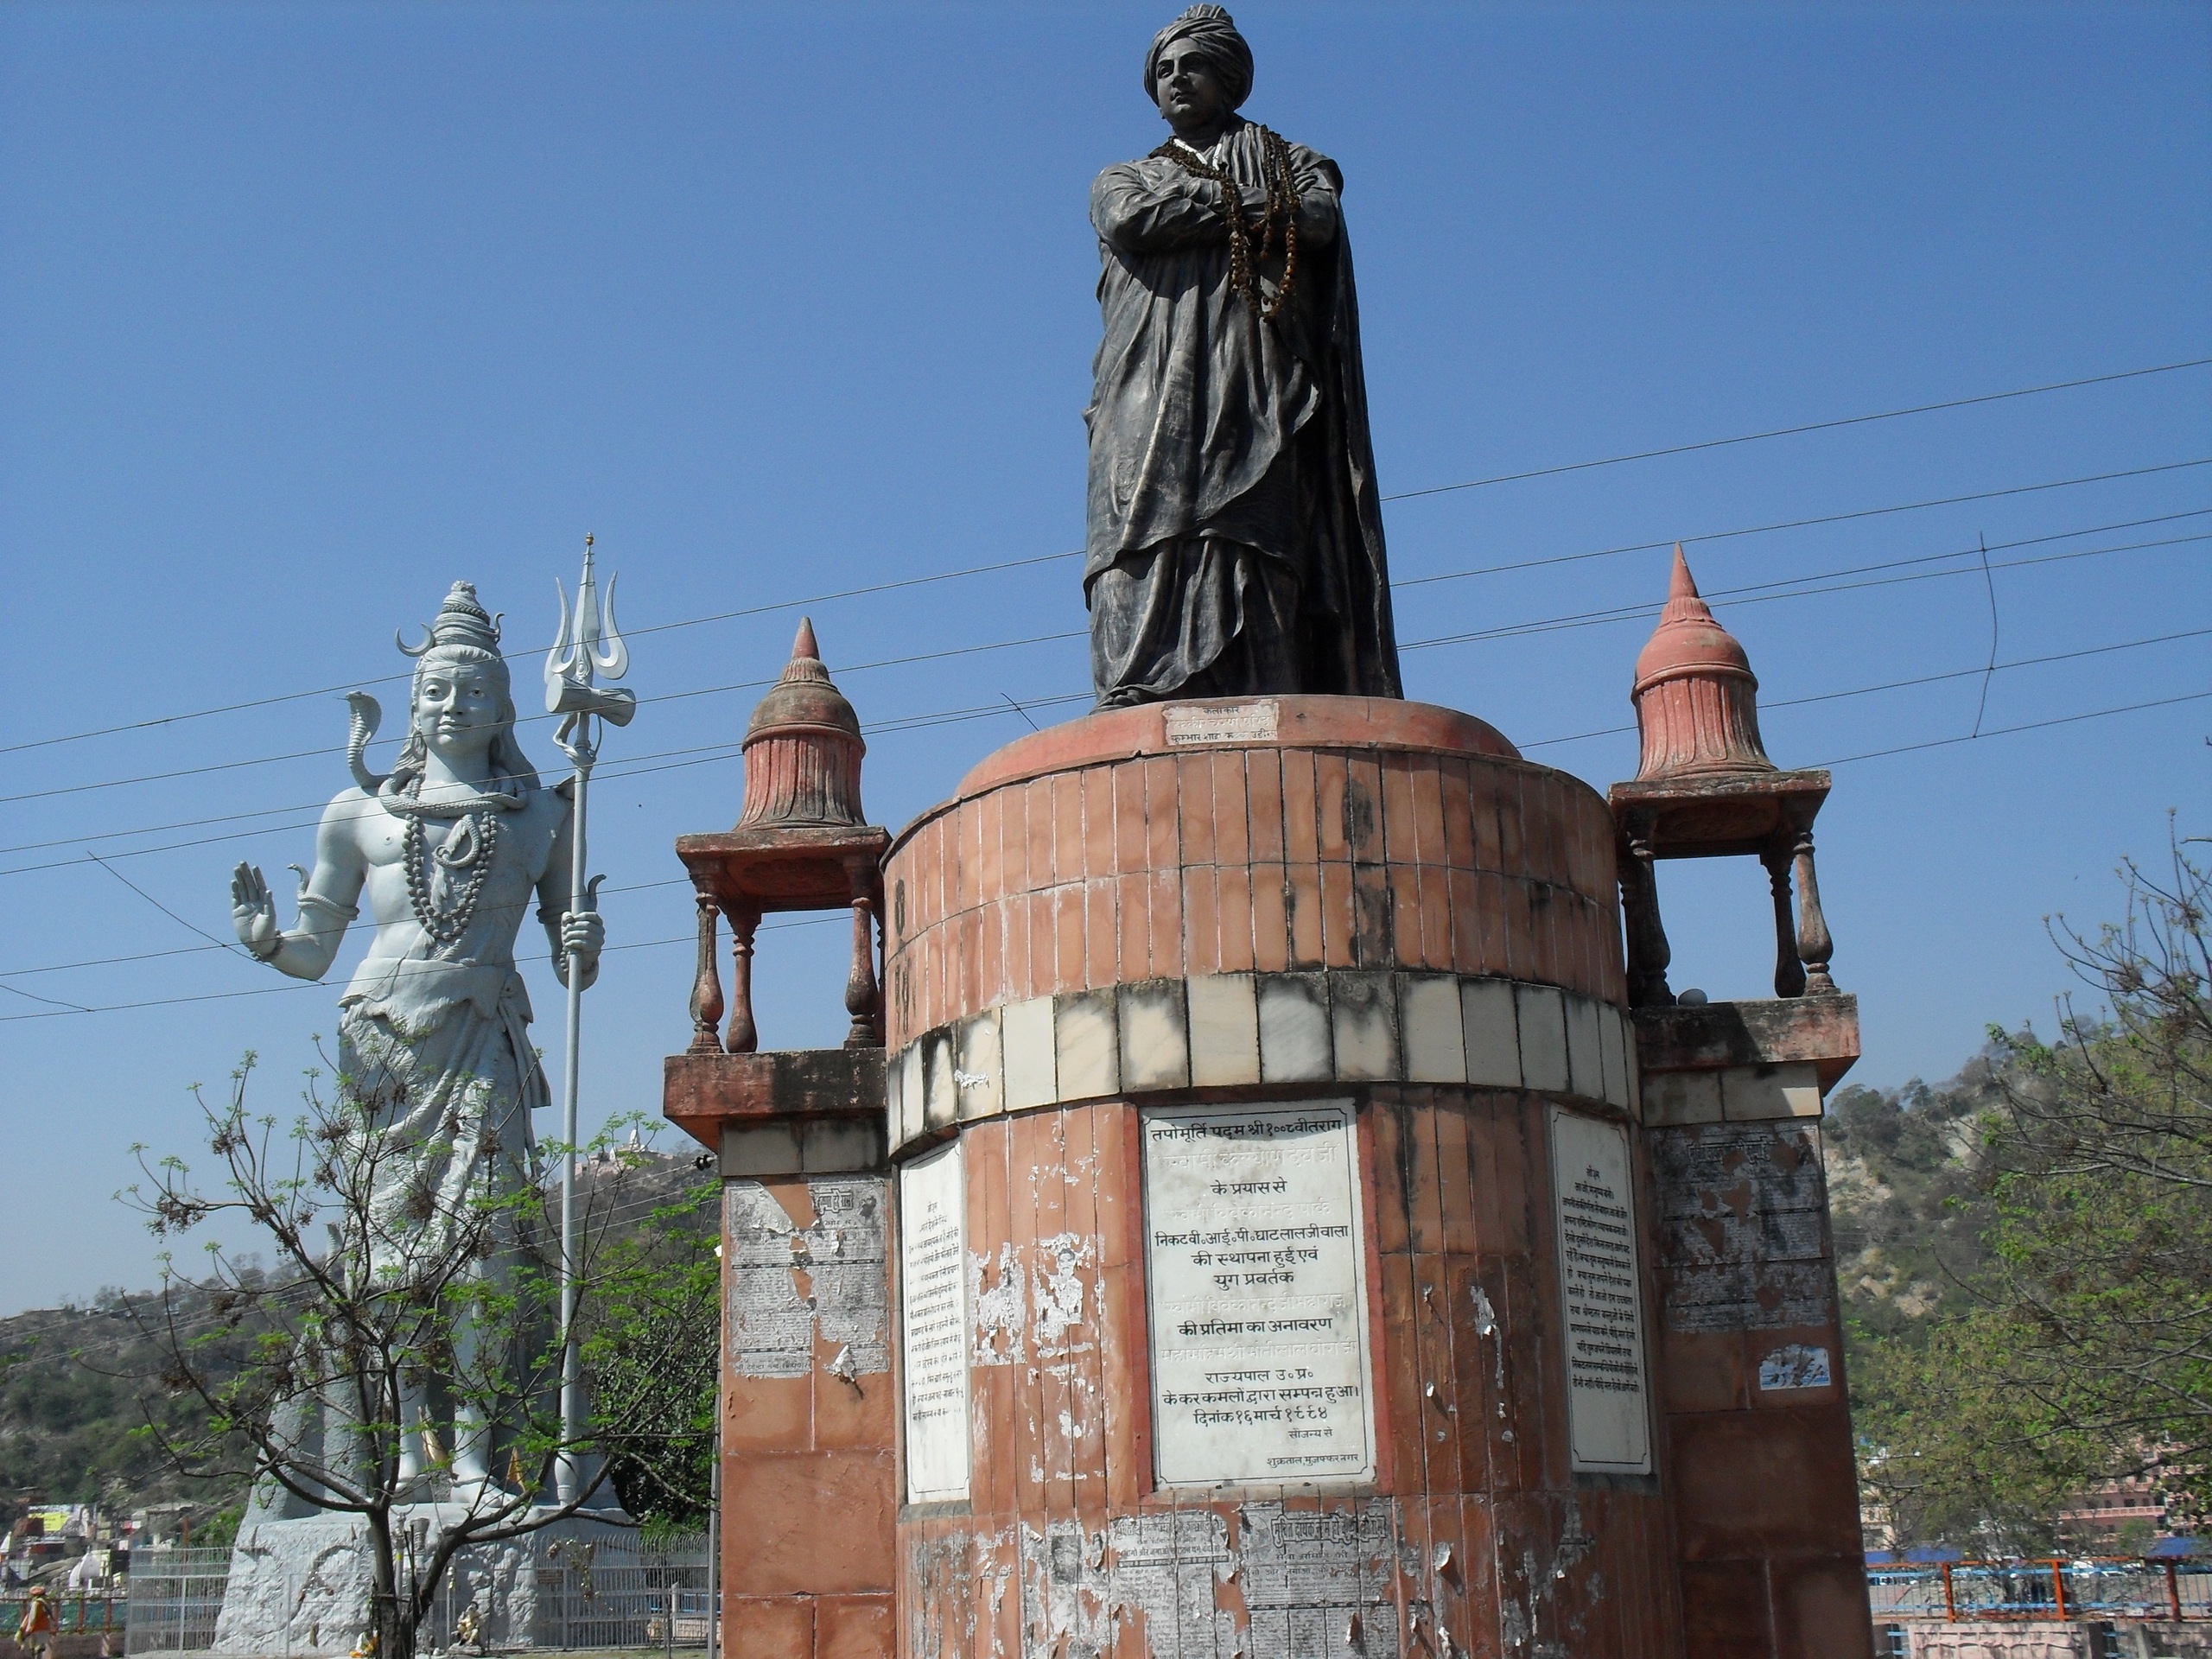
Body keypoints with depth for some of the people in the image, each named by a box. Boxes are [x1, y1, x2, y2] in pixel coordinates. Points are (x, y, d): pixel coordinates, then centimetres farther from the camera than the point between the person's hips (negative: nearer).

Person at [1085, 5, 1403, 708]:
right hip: (1152, 388, 1)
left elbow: (1320, 218, 3)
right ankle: (1133, 693, -32)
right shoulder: (1122, 180, 30)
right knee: (1142, 535, -20)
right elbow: (1131, 220, 4)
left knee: (1253, 537, -20)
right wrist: (1253, 204, 6)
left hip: (1256, 391, -1)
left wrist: (1196, 202, 5)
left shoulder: (1293, 165, 28)